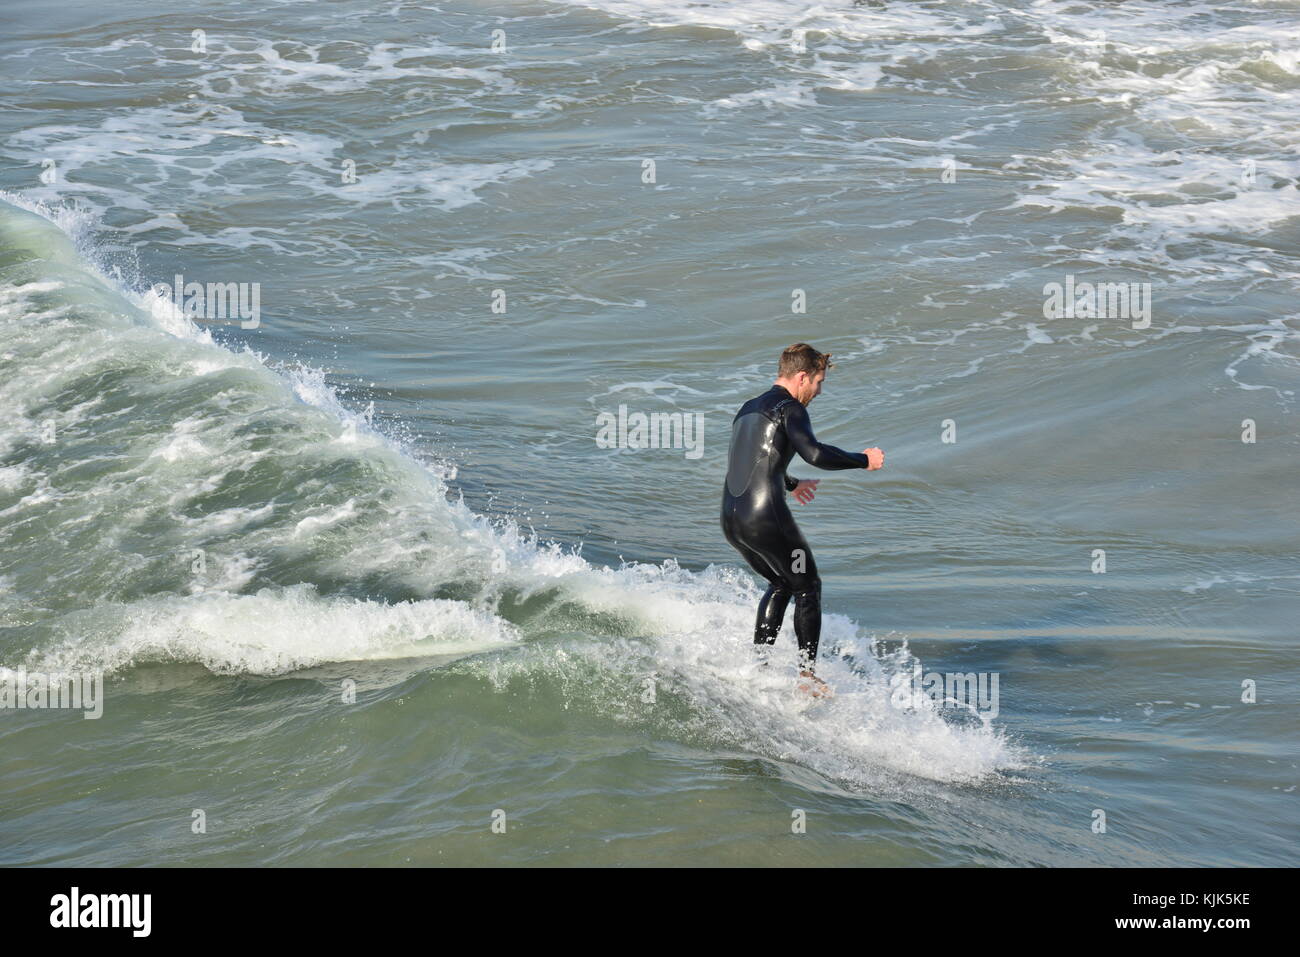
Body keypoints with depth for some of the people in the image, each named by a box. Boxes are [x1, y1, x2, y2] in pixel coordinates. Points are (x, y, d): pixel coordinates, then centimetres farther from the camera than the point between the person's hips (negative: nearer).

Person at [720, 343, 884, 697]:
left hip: (731, 519, 8)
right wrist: (864, 460, -9)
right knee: (807, 587, 10)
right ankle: (807, 674, 9)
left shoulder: (747, 410, 20)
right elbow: (814, 453, -23)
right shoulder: (789, 409, -7)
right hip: (766, 518, -8)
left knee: (781, 584, 27)